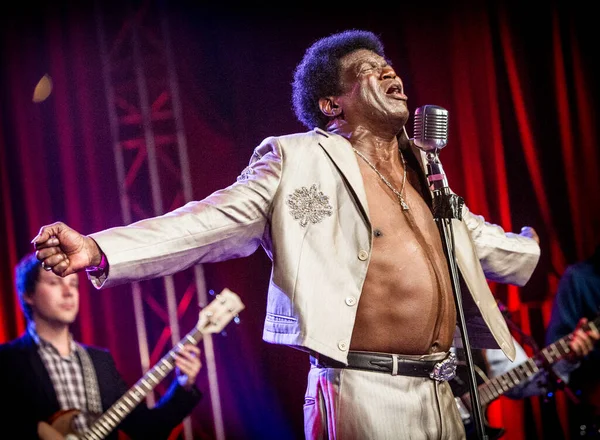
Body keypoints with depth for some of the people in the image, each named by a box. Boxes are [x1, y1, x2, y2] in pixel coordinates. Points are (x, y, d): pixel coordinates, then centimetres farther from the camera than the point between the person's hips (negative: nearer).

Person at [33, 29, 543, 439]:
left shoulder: (422, 171, 18)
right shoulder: (297, 161, 0)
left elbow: (482, 242, 32)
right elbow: (212, 222, -9)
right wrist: (98, 251, -20)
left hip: (442, 397, 6)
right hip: (366, 396, -6)